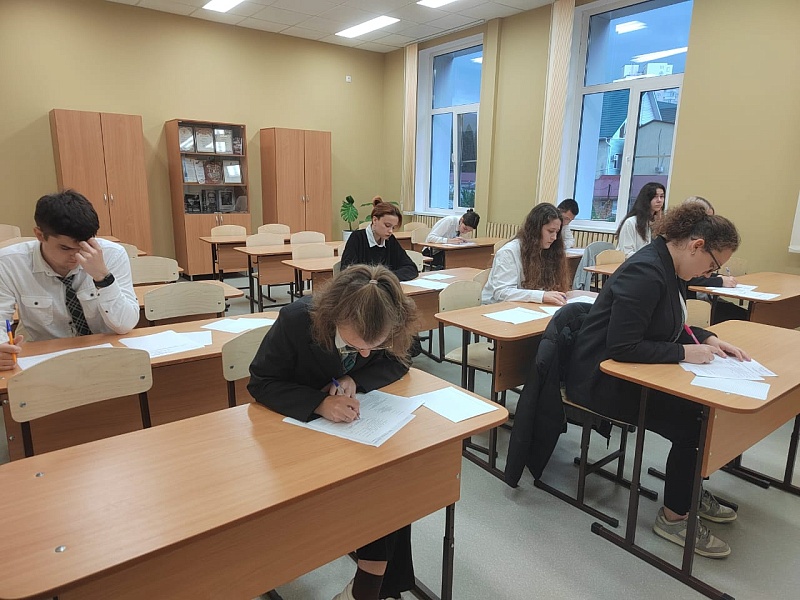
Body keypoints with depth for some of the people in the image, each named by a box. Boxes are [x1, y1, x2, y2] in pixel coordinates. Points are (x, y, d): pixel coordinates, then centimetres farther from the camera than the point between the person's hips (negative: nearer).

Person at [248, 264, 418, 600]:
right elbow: (260, 383, -21)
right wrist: (319, 403, -38)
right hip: (301, 421, -3)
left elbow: (397, 363, -4)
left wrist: (355, 380, -25)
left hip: (357, 415, 4)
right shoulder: (296, 321, -29)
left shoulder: (384, 331, -21)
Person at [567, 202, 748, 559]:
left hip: (629, 370, 9)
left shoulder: (670, 270, 6)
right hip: (603, 378, -9)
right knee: (692, 424, -14)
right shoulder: (646, 272, -24)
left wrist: (708, 339, 4)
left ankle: (690, 491, 23)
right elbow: (622, 346, -28)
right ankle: (673, 516, 7)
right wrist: (684, 352, -20)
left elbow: (672, 325, 21)